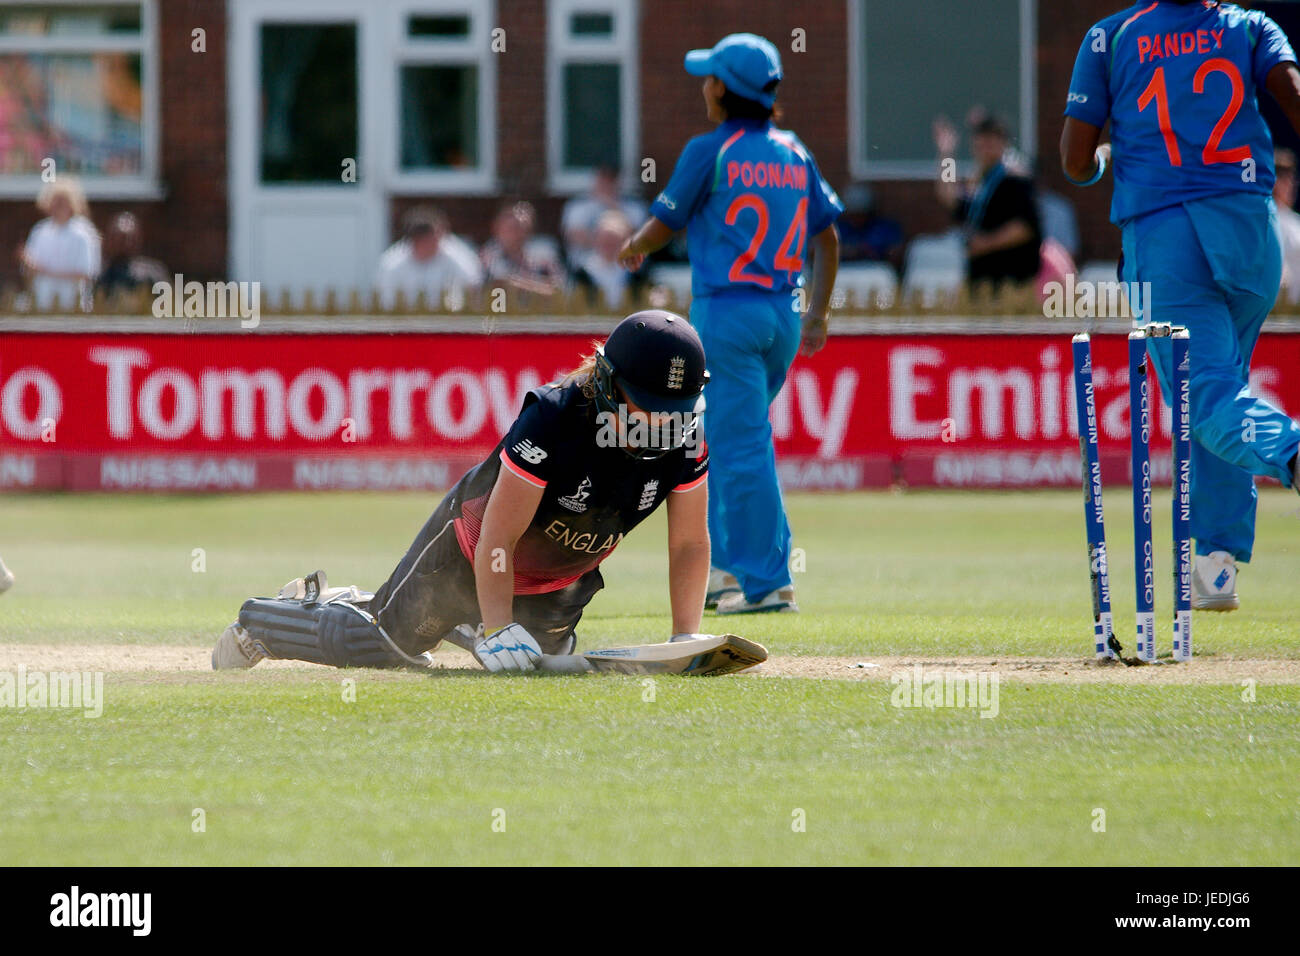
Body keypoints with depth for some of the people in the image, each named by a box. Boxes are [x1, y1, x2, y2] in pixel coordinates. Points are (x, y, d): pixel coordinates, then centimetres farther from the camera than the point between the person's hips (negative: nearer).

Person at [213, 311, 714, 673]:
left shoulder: (685, 435, -24)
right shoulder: (551, 418, -38)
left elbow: (690, 542, -15)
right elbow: (498, 538, -36)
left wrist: (686, 640, -23)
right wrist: (498, 631, -41)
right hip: (470, 554, -6)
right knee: (382, 643, 2)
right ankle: (261, 620, 34)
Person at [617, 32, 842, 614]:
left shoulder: (710, 152, -8)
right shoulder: (793, 153, 10)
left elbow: (662, 227, -1)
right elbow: (827, 237, 13)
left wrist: (633, 249, 21)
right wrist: (818, 314, 19)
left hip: (726, 310, -7)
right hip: (783, 315, 7)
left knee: (740, 443, -7)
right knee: (729, 437, 20)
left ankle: (767, 583, -10)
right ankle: (728, 565, 19)